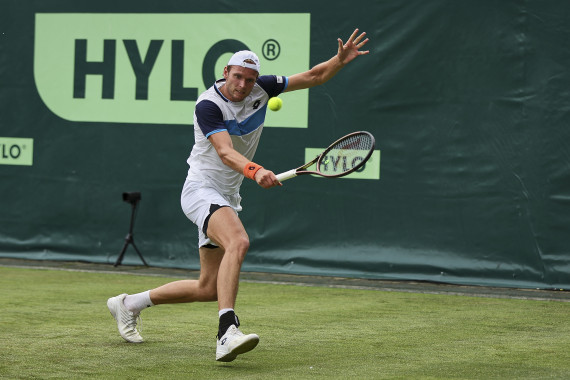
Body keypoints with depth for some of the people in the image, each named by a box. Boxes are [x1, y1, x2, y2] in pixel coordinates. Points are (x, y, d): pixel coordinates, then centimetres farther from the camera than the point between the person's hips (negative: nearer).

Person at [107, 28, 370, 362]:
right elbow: (225, 152, -33)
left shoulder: (261, 88, 1)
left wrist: (340, 60, -11)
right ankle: (228, 332, -48)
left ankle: (130, 303, 29)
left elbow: (313, 77, 7)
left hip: (227, 197, 8)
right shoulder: (208, 105, -19)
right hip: (202, 188, -8)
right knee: (238, 241, -38)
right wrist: (255, 171, -51)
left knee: (208, 288, 11)